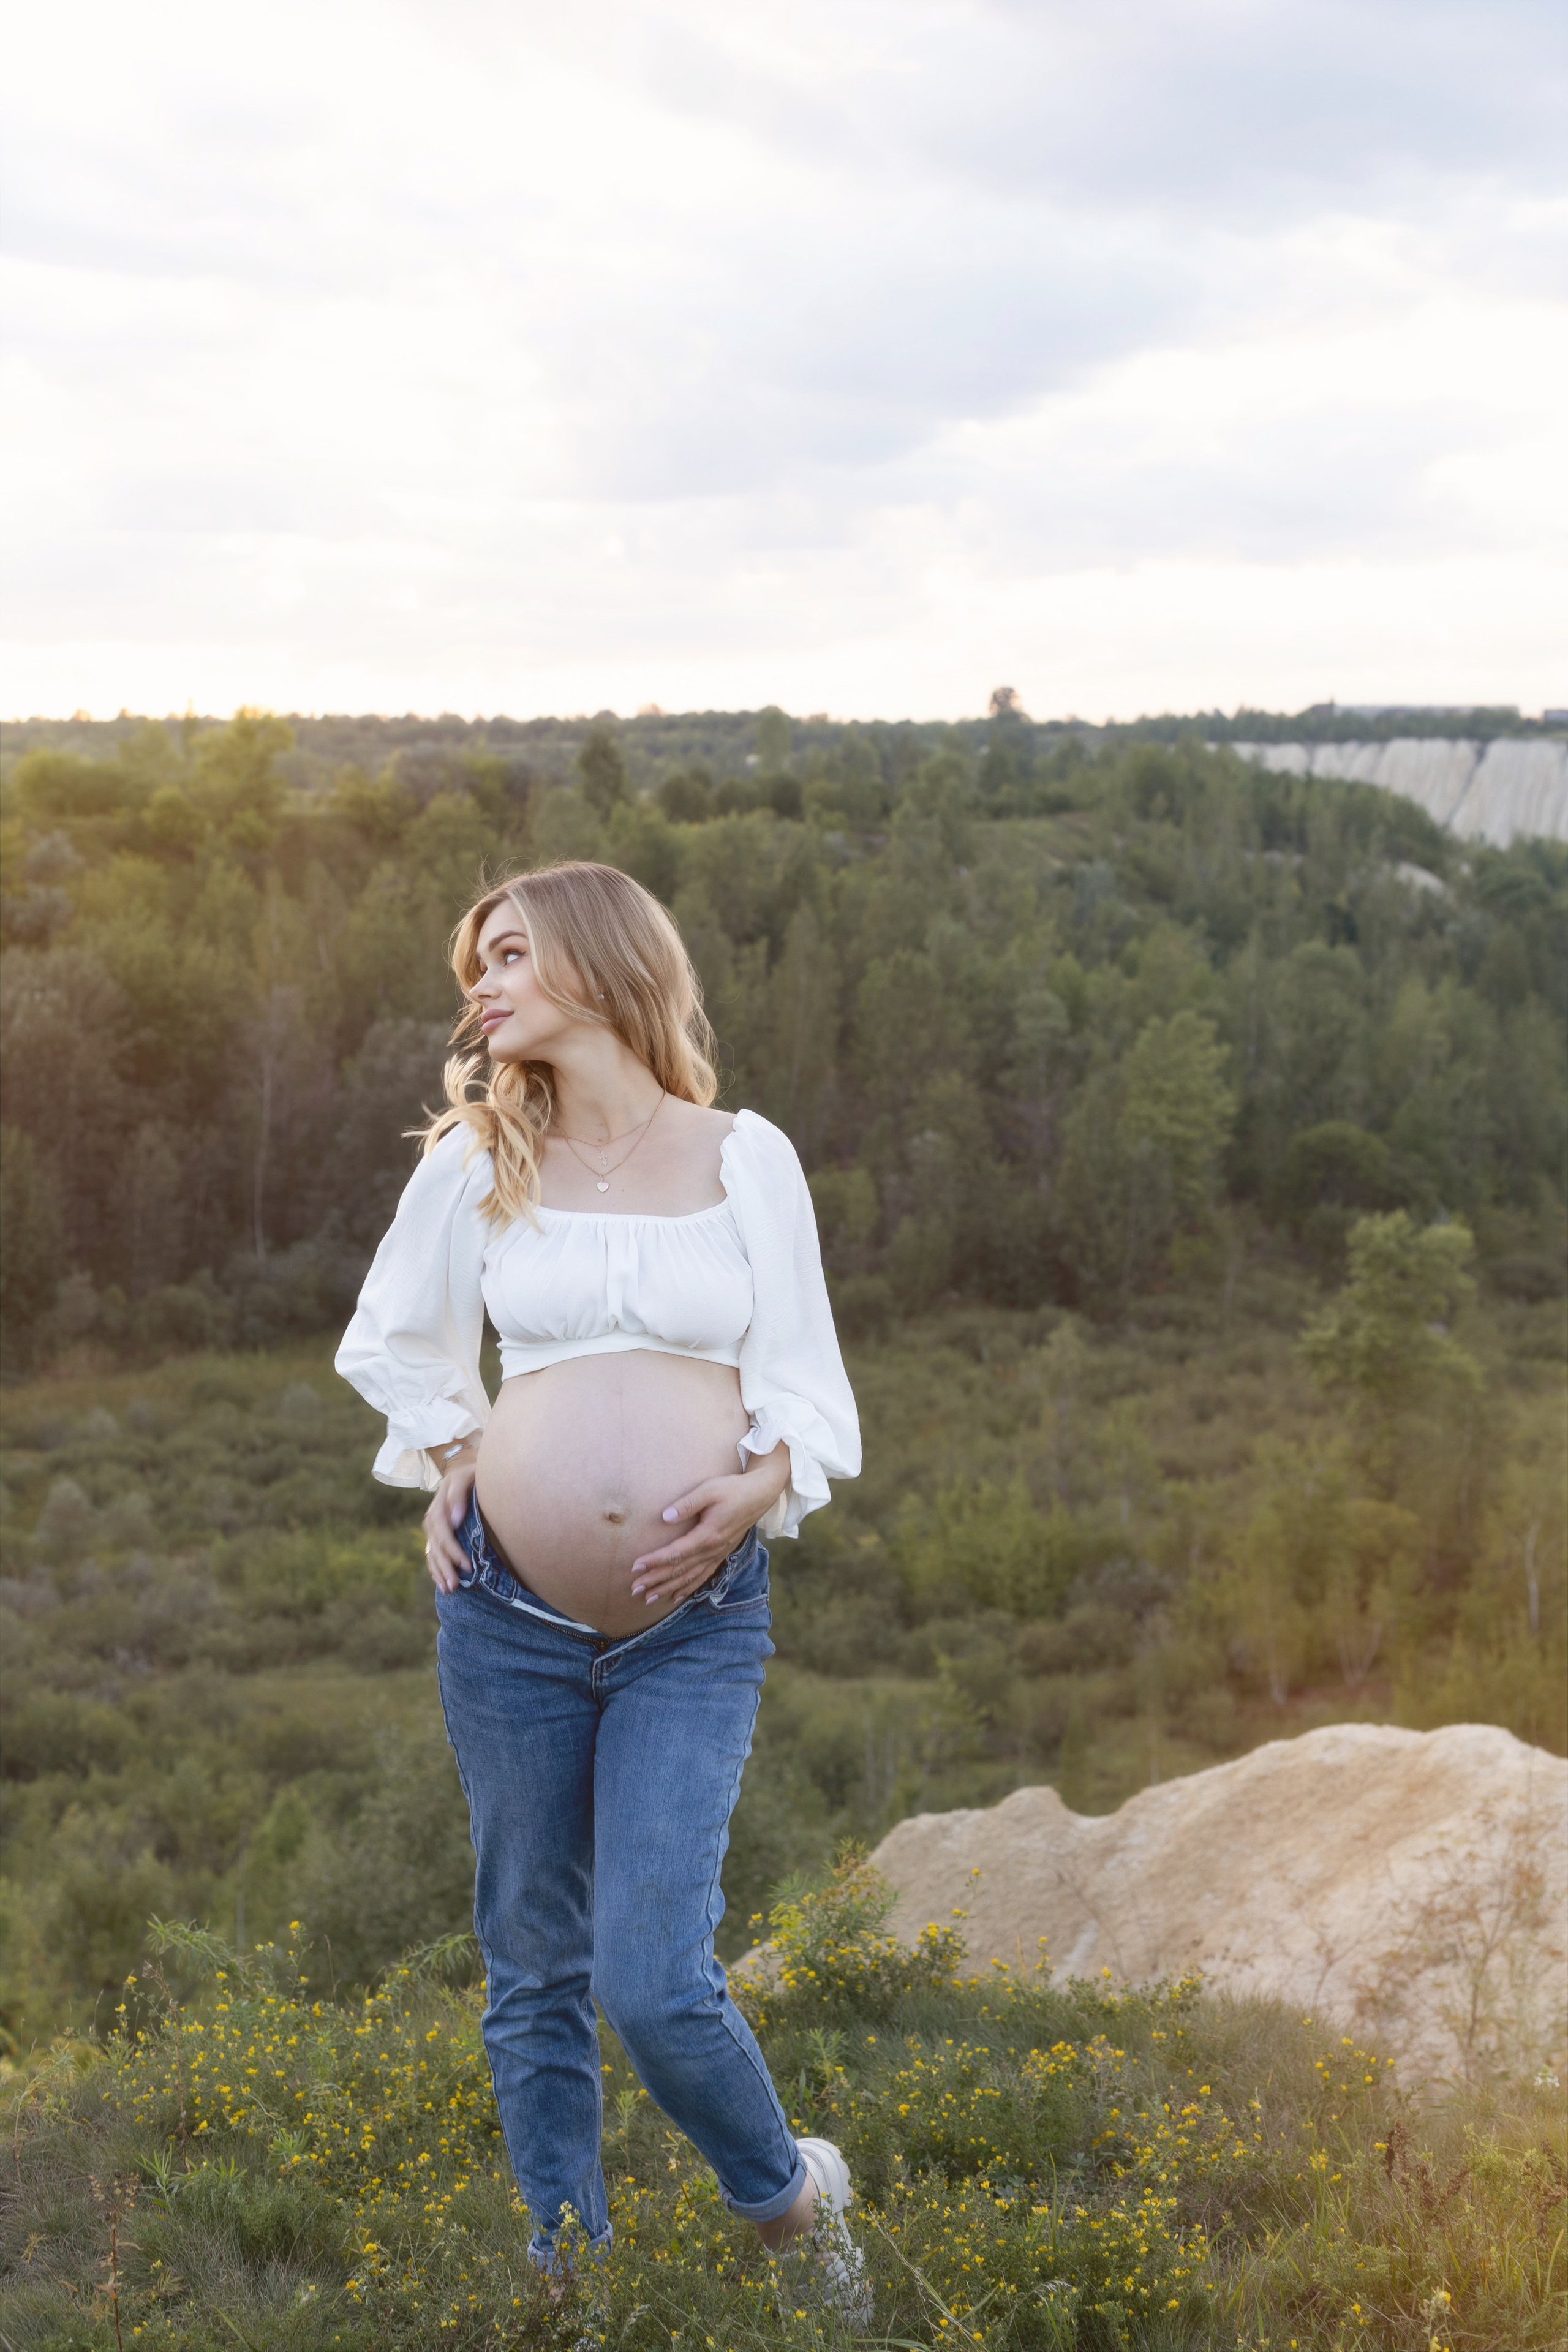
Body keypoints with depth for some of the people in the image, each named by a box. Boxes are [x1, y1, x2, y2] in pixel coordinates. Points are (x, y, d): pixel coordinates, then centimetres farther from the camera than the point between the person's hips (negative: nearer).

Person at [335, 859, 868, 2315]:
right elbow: (397, 1344, 23)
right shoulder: (474, 1163, 7)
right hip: (507, 1615, 2)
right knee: (532, 1972, 10)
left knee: (653, 1981, -11)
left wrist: (758, 1486, -12)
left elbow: (804, 1380, 6)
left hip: (697, 1625, -2)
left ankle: (790, 2199, 18)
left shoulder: (745, 1158, 4)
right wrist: (450, 1462, 7)